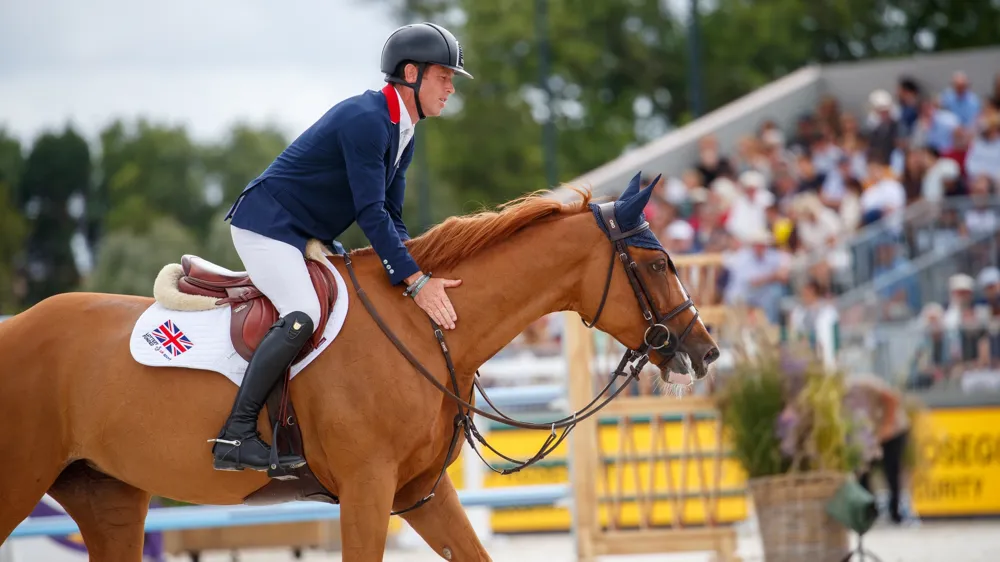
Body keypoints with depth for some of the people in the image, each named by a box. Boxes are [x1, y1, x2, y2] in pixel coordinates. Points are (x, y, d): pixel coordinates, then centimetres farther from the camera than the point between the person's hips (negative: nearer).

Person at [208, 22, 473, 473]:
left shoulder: (402, 133, 11)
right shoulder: (365, 118, -21)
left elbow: (390, 217, 15)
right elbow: (370, 212, -27)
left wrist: (417, 273, -1)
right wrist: (415, 281, -30)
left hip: (306, 240, 11)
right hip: (266, 225, -11)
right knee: (302, 316, -30)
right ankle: (236, 436, -28)